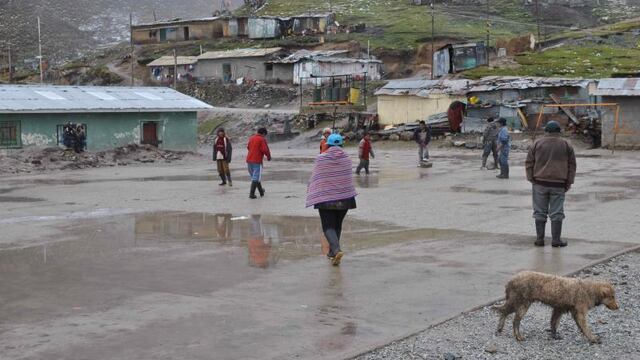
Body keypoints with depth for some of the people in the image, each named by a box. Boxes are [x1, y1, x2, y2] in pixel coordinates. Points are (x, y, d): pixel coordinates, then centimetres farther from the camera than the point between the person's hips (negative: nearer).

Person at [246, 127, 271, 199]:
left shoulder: (251, 138, 13)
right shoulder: (262, 139, -9)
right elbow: (265, 150, -15)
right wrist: (269, 157, 2)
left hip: (249, 160, 7)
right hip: (257, 161, -7)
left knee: (254, 176, 18)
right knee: (256, 178, -3)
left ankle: (261, 192, 33)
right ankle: (252, 194, -10)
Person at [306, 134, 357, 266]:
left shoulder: (321, 159, -7)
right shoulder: (346, 159, -1)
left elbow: (315, 178, -2)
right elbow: (348, 179, 6)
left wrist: (311, 194, 11)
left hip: (325, 198, -3)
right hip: (344, 198, 3)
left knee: (328, 227, -1)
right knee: (337, 225, 18)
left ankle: (337, 250, -23)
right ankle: (332, 252, 28)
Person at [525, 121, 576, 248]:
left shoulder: (537, 143, 4)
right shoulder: (566, 145, 6)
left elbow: (529, 163, 3)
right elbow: (572, 165, 7)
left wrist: (531, 179, 7)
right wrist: (569, 182, 11)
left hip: (540, 182, 0)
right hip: (558, 184, 0)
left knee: (540, 212, 6)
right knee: (556, 213, 4)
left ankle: (540, 239, 6)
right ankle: (556, 240, 3)